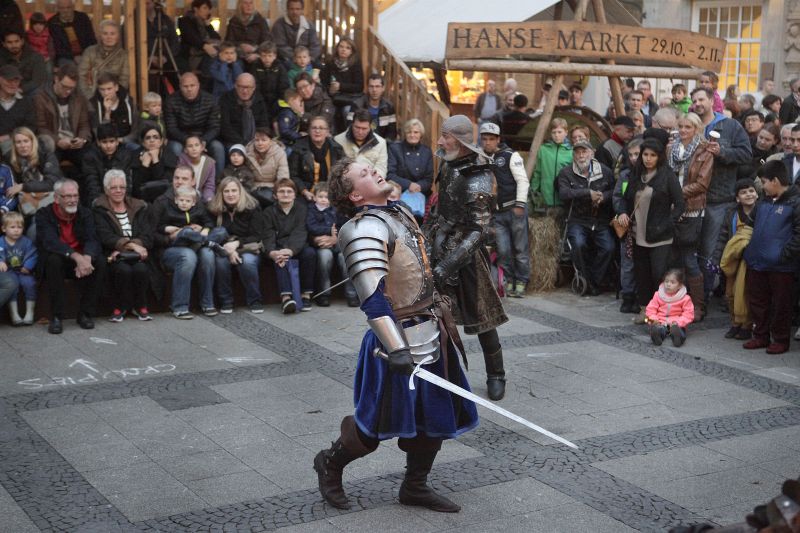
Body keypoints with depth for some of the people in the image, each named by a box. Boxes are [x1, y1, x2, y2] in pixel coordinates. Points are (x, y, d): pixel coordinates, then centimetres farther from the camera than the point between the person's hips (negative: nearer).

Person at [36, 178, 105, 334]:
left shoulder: (85, 213, 1)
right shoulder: (44, 214, -10)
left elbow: (92, 239, -13)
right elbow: (50, 242, -26)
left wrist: (87, 258, -37)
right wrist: (77, 257, -42)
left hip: (82, 259, 3)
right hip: (58, 260, -3)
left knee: (100, 261, -26)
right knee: (54, 260, -35)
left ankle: (86, 314, -14)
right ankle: (56, 317, -27)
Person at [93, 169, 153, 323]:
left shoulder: (138, 207, 14)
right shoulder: (99, 209, 5)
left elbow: (147, 237, 2)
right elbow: (105, 238, -11)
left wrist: (122, 248, -15)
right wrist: (132, 244, -25)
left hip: (136, 255, 2)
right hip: (113, 256, -2)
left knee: (141, 268, -31)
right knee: (123, 269, -34)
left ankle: (140, 306, -8)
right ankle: (119, 308, -11)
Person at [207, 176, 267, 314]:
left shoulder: (252, 208, -5)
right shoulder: (215, 210, 1)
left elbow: (258, 236, -8)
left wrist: (236, 243, -23)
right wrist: (228, 249, -20)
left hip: (249, 249, -1)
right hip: (224, 248, 2)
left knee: (247, 261, -35)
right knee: (220, 260, -33)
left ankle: (254, 301, -17)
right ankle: (226, 302, -18)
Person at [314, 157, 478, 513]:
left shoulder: (399, 214, 10)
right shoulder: (367, 229, -20)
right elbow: (373, 297, -28)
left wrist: (442, 316, 25)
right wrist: (397, 349, -33)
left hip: (431, 333, 9)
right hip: (402, 338, -9)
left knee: (436, 416, 14)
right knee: (377, 424, 4)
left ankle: (415, 487, 29)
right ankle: (330, 464, 29)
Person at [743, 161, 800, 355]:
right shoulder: (764, 203, 14)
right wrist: (750, 251, 18)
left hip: (781, 266, -7)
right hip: (756, 263, 8)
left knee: (781, 305, 3)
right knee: (757, 302, 13)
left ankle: (780, 339, 14)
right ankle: (761, 336, 25)